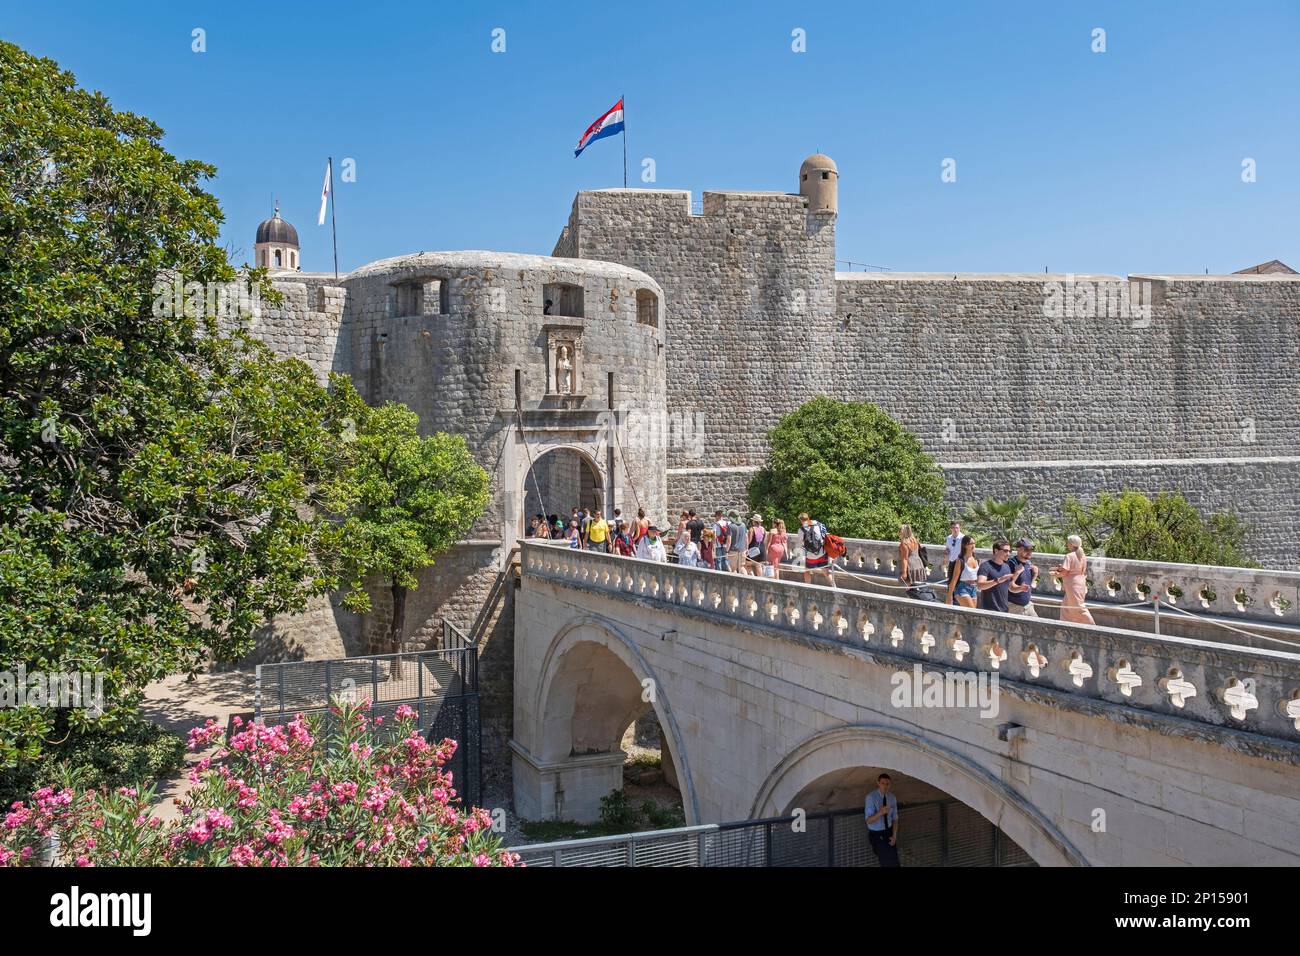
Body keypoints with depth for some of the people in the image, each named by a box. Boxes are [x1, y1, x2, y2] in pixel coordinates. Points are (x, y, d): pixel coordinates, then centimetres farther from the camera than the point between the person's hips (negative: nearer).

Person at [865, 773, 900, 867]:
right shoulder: (871, 797, -22)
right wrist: (880, 813, -44)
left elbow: (895, 818, 1)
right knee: (886, 861, -2)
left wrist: (894, 836, -12)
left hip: (889, 832, 4)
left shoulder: (892, 798, -6)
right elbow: (869, 820, -26)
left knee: (894, 860, 4)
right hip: (876, 834, -4)